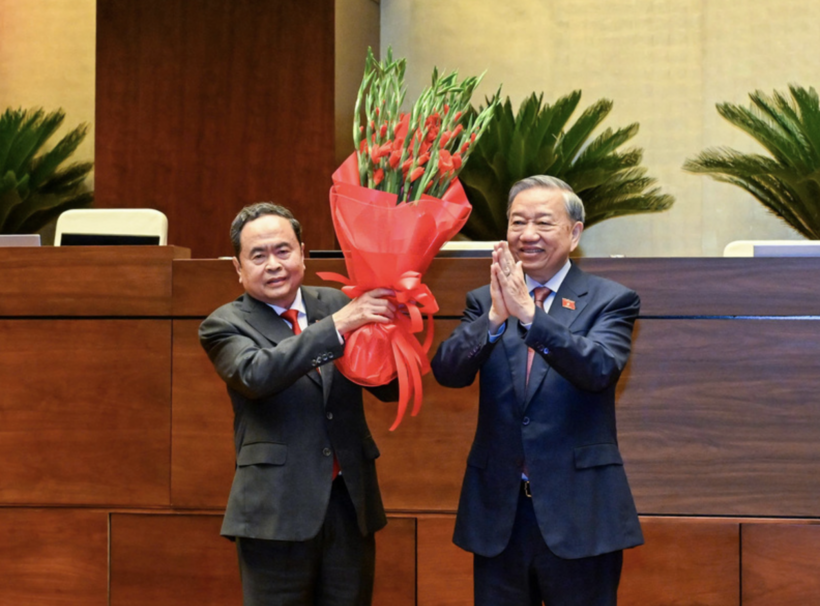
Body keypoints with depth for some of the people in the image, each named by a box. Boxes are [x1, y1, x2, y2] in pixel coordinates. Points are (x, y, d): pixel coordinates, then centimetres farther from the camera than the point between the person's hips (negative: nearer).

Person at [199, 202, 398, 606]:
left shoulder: (335, 304, 9)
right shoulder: (225, 326, -1)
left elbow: (390, 388, 8)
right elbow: (257, 374, -22)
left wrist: (386, 326, -13)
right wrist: (336, 326, -30)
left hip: (351, 502, 4)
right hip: (278, 510, -3)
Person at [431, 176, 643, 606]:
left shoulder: (611, 301, -1)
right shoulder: (484, 302, 7)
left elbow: (600, 369, -19)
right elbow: (447, 372, -7)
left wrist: (529, 315, -29)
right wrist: (495, 317, -24)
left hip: (579, 513, -2)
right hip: (498, 512, 3)